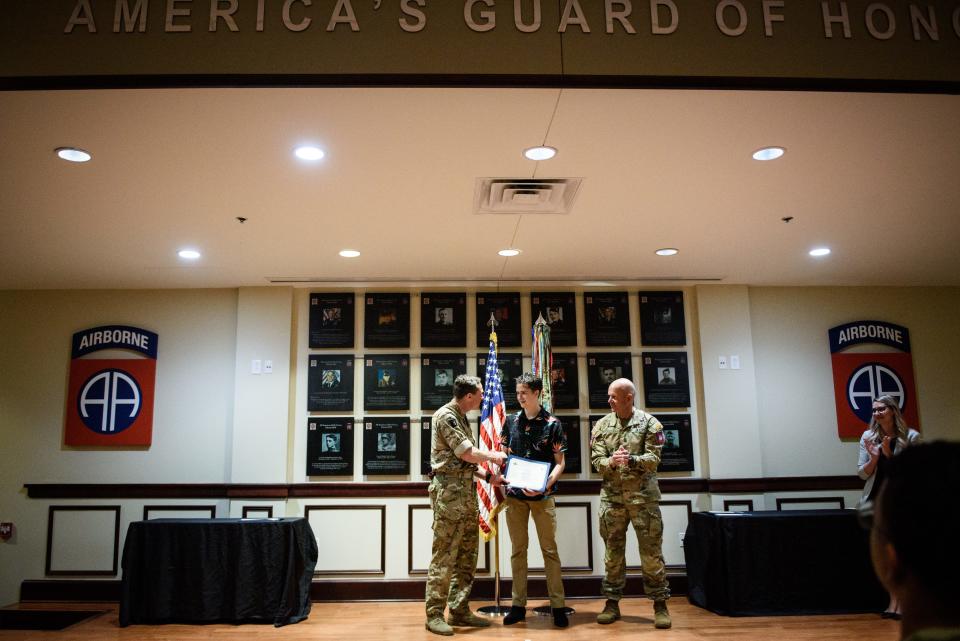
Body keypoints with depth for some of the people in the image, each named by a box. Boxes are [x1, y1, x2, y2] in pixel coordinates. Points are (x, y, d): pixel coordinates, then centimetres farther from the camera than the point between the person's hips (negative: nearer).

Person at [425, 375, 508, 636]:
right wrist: (493, 456, 0)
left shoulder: (461, 418, 18)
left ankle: (459, 610, 19)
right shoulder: (445, 415, -12)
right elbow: (467, 453, -16)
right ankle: (434, 614, 3)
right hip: (449, 493, -9)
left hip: (467, 494, 10)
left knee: (467, 556, 11)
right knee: (444, 556, -5)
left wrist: (488, 476, 10)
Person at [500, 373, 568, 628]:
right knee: (518, 550, 9)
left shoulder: (552, 424, -4)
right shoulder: (511, 421, 6)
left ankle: (558, 606, 10)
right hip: (515, 494, 3)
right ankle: (518, 605, 18)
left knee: (550, 549, 2)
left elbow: (560, 462, -4)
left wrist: (547, 484, -18)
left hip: (542, 496, -3)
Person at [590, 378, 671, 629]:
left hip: (643, 496, -2)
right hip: (612, 497, 2)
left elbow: (654, 458, -9)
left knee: (652, 552, 2)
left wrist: (631, 460, -26)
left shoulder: (649, 423, -2)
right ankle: (612, 603, 19)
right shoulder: (602, 426, 6)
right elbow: (597, 461, 1)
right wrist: (612, 461, -21)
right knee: (613, 552, 9)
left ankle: (660, 604, 14)